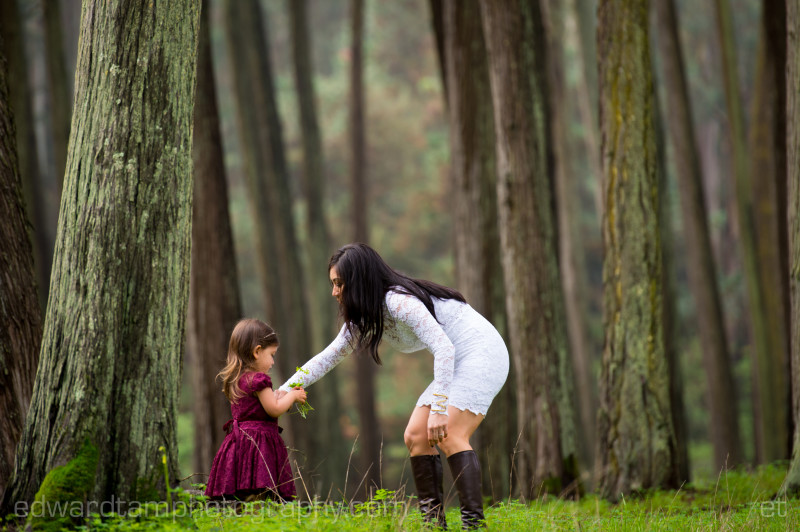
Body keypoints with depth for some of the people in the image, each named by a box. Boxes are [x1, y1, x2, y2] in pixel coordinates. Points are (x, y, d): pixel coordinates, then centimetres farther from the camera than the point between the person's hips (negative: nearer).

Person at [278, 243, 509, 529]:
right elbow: (330, 356, 16)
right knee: (415, 436, 3)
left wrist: (438, 409, -33)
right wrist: (286, 389, 7)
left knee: (448, 435, -23)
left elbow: (444, 348, -30)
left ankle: (474, 523, -26)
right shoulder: (364, 317, 8)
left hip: (482, 353, -10)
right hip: (456, 364, 10)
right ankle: (434, 522, 3)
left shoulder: (399, 302, -23)